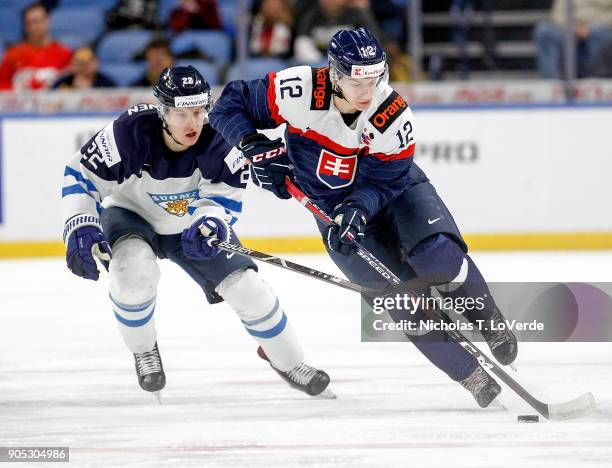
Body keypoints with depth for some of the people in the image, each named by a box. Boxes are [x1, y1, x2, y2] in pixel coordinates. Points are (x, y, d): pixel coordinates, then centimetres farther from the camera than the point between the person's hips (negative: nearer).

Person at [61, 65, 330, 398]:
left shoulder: (216, 139, -26)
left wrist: (212, 222, -39)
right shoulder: (130, 133, -33)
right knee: (134, 268, -34)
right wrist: (80, 228, -34)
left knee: (244, 285, -7)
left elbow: (227, 193, -17)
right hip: (131, 216, -2)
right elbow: (81, 174, -22)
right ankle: (143, 352, -6)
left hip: (191, 225, 2)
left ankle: (287, 361, 19)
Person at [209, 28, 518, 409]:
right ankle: (474, 377, -3)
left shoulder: (394, 117, -26)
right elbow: (231, 105, -14)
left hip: (394, 189, 0)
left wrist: (359, 209, -36)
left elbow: (384, 182, -19)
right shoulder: (298, 91, -27)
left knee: (437, 254, -27)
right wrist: (255, 147, -27)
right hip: (333, 204, 0)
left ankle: (487, 321, 2)